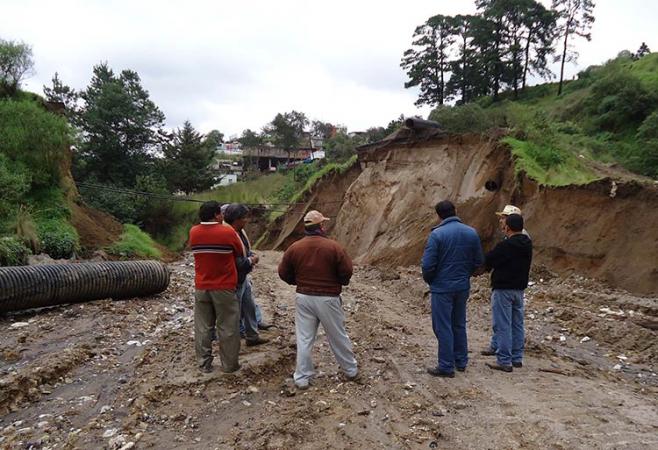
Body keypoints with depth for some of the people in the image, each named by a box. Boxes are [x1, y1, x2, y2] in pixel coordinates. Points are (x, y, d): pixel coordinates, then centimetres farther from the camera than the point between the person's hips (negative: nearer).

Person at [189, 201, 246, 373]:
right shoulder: (228, 232, -13)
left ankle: (204, 363, 19)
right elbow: (240, 254, -2)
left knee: (202, 327, 12)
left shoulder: (193, 232, -2)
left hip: (201, 287, 4)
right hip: (224, 288, -4)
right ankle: (229, 364, 14)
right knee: (228, 328, 7)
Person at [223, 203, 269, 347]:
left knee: (250, 307, 21)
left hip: (244, 278, 10)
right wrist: (250, 261, -17)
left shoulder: (241, 232, 2)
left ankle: (252, 336, 37)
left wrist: (252, 255, -4)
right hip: (234, 281, -10)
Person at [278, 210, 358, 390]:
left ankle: (302, 378, 15)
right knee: (338, 336, 13)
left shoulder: (294, 247, -3)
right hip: (328, 299, -2)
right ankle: (351, 371, 29)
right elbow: (347, 271, -11)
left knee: (304, 339, 10)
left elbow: (283, 272, 3)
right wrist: (339, 283, 11)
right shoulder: (334, 247, -13)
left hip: (303, 298, 2)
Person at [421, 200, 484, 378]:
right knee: (459, 325, 19)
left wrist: (429, 280, 1)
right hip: (463, 287, 6)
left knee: (443, 327, 3)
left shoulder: (437, 234, -17)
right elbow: (478, 261, 6)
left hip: (442, 288, -6)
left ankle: (446, 367, 9)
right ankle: (461, 361, 29)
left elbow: (428, 264, -18)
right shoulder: (472, 233, 0)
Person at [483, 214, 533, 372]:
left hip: (503, 289, -8)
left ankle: (504, 361, 1)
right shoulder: (527, 244, 5)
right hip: (519, 289, 8)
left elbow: (487, 261, -12)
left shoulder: (505, 245, -20)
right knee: (517, 324, 15)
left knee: (502, 326, -2)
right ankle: (517, 358, 23)